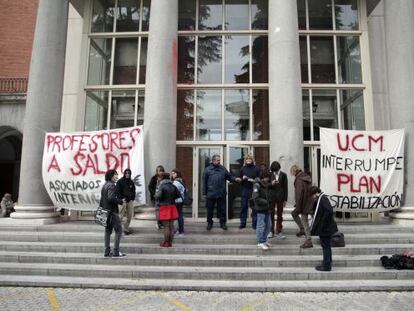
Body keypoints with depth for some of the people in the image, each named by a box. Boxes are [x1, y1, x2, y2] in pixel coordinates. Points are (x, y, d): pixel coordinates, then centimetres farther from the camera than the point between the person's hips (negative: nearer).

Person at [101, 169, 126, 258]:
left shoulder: (104, 185, 16)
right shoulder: (111, 185, -15)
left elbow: (102, 199, 19)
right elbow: (111, 198, -28)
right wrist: (121, 201, -17)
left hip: (106, 212, 10)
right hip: (112, 212, -10)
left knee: (108, 231, 13)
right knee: (118, 230, -4)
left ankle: (107, 252, 17)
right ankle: (116, 252, -5)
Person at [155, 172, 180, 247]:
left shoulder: (162, 186, -11)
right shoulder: (173, 186, 6)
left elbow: (158, 196, -21)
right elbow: (178, 195, 10)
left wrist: (155, 196, 1)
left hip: (164, 207, -5)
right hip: (172, 207, 5)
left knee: (166, 226, 0)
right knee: (171, 225, 9)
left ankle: (166, 242, 7)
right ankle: (170, 242, 16)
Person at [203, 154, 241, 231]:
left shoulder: (223, 169, 8)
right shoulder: (208, 169, 1)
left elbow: (229, 176, 12)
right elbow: (204, 181, 1)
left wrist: (235, 179, -8)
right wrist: (204, 192, -1)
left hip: (221, 194, 2)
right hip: (211, 194, -1)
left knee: (222, 209, 8)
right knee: (210, 209, 8)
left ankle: (222, 223, 21)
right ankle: (209, 223, 23)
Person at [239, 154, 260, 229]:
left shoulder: (256, 169, 2)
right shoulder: (243, 168, 9)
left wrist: (254, 181, -15)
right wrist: (242, 178, -7)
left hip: (253, 190, -2)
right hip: (244, 190, 2)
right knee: (244, 207, 3)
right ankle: (242, 223, 10)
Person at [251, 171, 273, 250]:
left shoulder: (266, 186, 12)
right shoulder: (257, 185, -14)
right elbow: (255, 198, -22)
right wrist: (266, 202, -18)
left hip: (267, 209, 8)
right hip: (260, 209, -8)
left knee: (268, 225, 14)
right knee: (261, 226, -2)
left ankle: (264, 240, 29)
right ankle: (260, 242, 10)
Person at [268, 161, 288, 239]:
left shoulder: (283, 175, 0)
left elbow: (285, 187, 2)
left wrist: (285, 199, 0)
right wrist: (271, 184, -16)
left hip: (280, 197, 0)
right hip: (271, 197, 0)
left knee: (279, 215, 7)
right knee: (271, 214, 6)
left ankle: (279, 232, 16)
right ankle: (271, 231, 18)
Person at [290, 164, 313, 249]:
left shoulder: (299, 180, -21)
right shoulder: (307, 177, 7)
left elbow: (299, 195, -23)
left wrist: (298, 208, -17)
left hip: (303, 204, -10)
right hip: (308, 203, 10)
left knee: (304, 221, 0)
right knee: (293, 213, 26)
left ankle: (309, 241, 8)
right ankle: (302, 229, 33)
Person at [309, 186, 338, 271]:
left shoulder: (323, 199, -19)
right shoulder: (320, 199, 10)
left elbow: (329, 211, -30)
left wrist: (322, 224, -23)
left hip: (325, 229, -10)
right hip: (325, 228, 10)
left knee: (326, 246, 0)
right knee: (326, 246, 18)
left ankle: (326, 266, 10)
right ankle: (327, 264, 31)